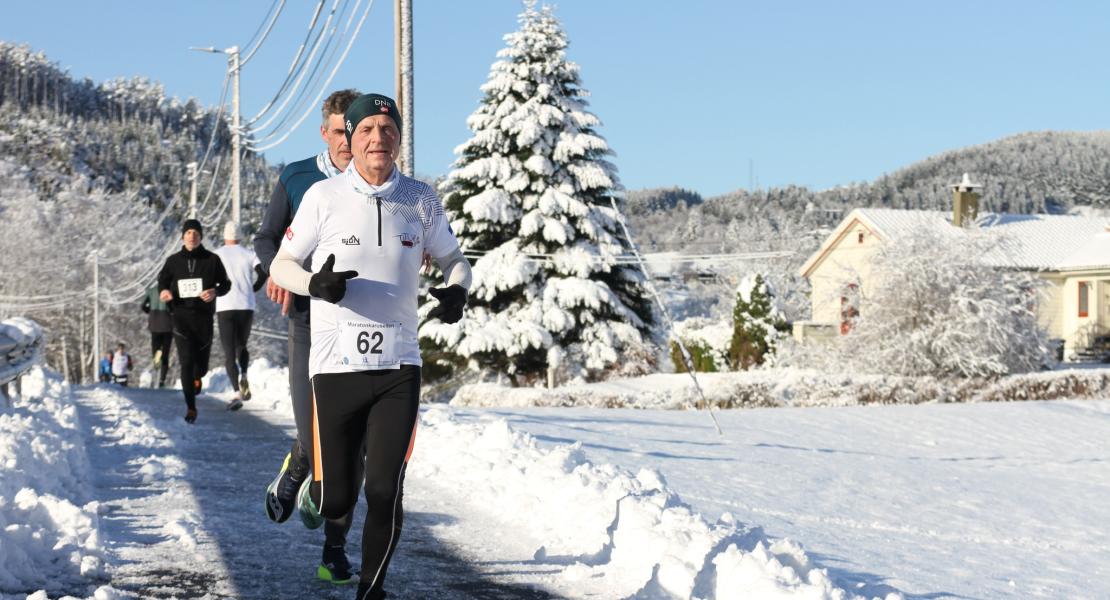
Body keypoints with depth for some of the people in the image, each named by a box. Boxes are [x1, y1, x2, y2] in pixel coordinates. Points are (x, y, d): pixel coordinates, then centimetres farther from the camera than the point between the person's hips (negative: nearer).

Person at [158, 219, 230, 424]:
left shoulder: (212, 260, 1)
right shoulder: (173, 261, 4)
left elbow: (225, 283, 8)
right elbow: (162, 280, 17)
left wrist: (215, 292, -14)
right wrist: (163, 292, -6)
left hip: (204, 317, 0)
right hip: (181, 316, 0)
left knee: (201, 364, 9)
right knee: (186, 361, -12)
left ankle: (197, 377, 48)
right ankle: (191, 407, -7)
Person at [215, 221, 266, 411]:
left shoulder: (216, 255, 2)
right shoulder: (249, 254, 6)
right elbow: (263, 273, -8)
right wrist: (253, 290, 8)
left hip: (225, 307, -2)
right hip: (247, 307, 2)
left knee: (229, 354, -2)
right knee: (241, 347, 22)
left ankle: (237, 393, -21)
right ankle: (244, 376, -7)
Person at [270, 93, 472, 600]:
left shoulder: (420, 200, 5)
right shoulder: (323, 196, -1)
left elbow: (454, 259, 18)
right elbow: (281, 264, 6)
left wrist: (456, 291, -5)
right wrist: (315, 283, -16)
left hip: (398, 367, 1)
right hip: (336, 364, -1)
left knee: (385, 492, -7)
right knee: (336, 501, 2)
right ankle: (313, 489, 39)